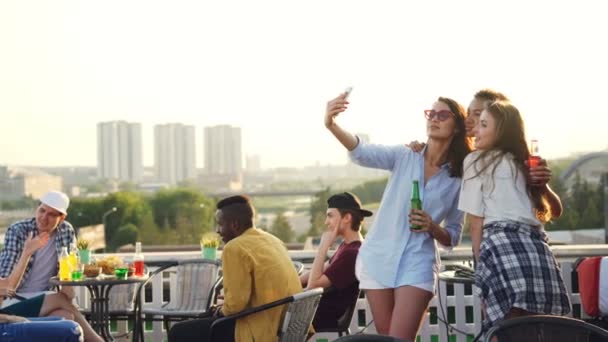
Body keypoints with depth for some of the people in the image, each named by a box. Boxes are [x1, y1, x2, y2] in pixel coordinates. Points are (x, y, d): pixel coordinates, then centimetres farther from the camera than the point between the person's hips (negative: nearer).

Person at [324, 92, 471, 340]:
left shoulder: (459, 180, 3)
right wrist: (332, 126, -37)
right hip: (378, 259, 1)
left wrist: (432, 228, -14)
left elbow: (453, 237, 8)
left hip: (417, 265, -1)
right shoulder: (404, 157, 1)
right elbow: (362, 153, -18)